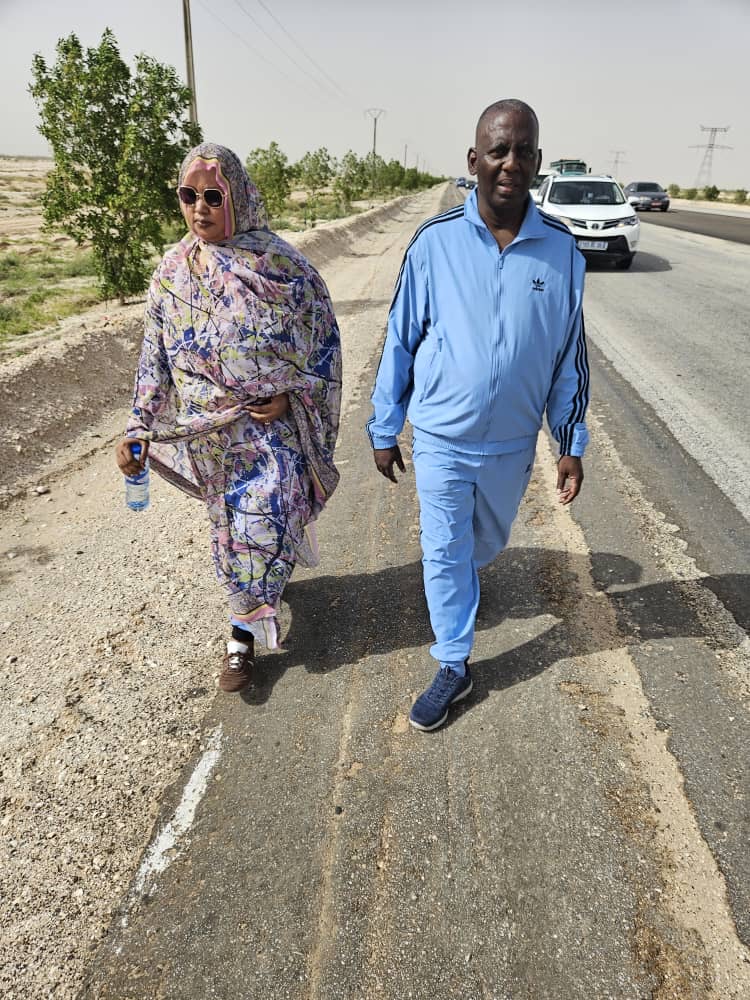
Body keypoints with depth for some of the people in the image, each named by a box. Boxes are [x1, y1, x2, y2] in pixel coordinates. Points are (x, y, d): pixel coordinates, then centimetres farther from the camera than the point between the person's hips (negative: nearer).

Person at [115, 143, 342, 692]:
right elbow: (155, 357, 4)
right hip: (208, 433, 3)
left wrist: (291, 396, -14)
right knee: (232, 525, 15)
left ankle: (246, 631, 14)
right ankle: (258, 610, 41)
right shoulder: (173, 272, 0)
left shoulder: (280, 266, -9)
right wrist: (139, 429, 1)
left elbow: (324, 338, -3)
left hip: (272, 425, -3)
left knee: (263, 524, -7)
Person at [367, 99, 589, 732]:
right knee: (444, 552, 8)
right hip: (441, 437, -2)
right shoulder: (435, 242, -11)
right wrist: (384, 431, 0)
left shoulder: (561, 249, -6)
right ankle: (454, 667, 27)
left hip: (512, 442, 2)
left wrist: (572, 444, 3)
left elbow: (569, 354, 1)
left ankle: (459, 582, 58)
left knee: (488, 543, 23)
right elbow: (400, 341, -4)